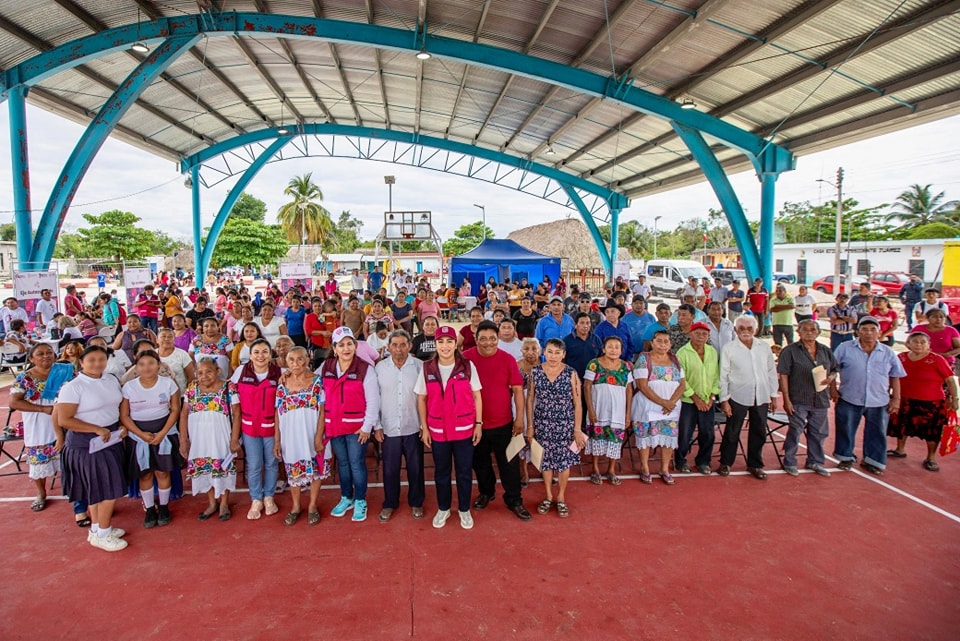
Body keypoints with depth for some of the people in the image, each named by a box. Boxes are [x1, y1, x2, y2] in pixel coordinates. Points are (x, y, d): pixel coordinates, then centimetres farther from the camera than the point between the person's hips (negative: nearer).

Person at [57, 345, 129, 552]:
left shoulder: (111, 380, 5)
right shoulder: (73, 387, -15)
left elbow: (120, 406, 16)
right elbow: (64, 420, -19)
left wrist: (123, 426, -1)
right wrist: (97, 429, -20)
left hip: (110, 440, 7)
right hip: (87, 444, -7)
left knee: (98, 488, 18)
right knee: (109, 489, -3)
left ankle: (97, 528, 31)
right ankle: (102, 534, 13)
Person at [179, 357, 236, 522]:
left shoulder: (228, 388, -10)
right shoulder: (192, 388, 1)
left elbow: (236, 414, -9)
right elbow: (184, 414, 5)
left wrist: (234, 439, -13)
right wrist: (183, 439, 1)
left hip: (220, 436, -3)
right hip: (199, 437, 4)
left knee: (223, 468, 7)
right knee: (204, 469, 14)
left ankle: (224, 503, 27)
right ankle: (212, 503, 33)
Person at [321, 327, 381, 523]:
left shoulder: (365, 368, -10)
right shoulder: (325, 367, 2)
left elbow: (373, 400, -10)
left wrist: (367, 426, -11)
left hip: (356, 426, -4)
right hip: (333, 425, 4)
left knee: (356, 463, 4)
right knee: (342, 463, 16)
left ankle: (360, 501, 21)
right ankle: (346, 498, 32)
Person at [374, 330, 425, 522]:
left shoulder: (419, 366, -6)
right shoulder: (380, 367, -2)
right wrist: (377, 426, 0)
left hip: (413, 428, -1)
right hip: (389, 428, 1)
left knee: (415, 468, 12)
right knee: (390, 469, 12)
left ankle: (416, 503, 31)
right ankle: (389, 504, 31)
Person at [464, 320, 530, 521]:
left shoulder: (508, 359, -8)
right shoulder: (466, 358, -8)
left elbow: (517, 389, -3)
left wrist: (519, 417, -5)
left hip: (503, 423, -1)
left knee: (509, 464, 7)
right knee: (480, 462, 19)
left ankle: (514, 500, 24)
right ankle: (486, 492, 42)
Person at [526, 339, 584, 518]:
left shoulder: (571, 374, -8)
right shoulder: (535, 372, -4)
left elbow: (577, 403, -3)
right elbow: (530, 400, 2)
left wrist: (577, 429, -5)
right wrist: (530, 426, 1)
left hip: (565, 425, -1)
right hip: (542, 424, 1)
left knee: (564, 460, 8)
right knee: (545, 460, 11)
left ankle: (561, 498, 28)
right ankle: (548, 496, 31)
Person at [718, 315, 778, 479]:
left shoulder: (764, 347, 5)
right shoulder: (729, 349, -4)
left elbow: (771, 372, 10)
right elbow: (723, 376, -4)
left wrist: (773, 395, 8)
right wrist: (724, 399, -7)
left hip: (761, 397, 3)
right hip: (738, 397, -3)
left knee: (759, 432, 11)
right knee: (732, 432, 5)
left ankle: (755, 465, 27)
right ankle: (725, 463, 21)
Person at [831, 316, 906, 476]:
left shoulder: (888, 353, 5)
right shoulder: (845, 348, -3)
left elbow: (895, 377, 9)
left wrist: (896, 398, 4)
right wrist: (833, 388, -5)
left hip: (879, 402, 2)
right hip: (849, 400, -2)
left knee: (877, 434, 10)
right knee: (846, 431, 8)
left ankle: (872, 461, 27)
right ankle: (846, 458, 26)